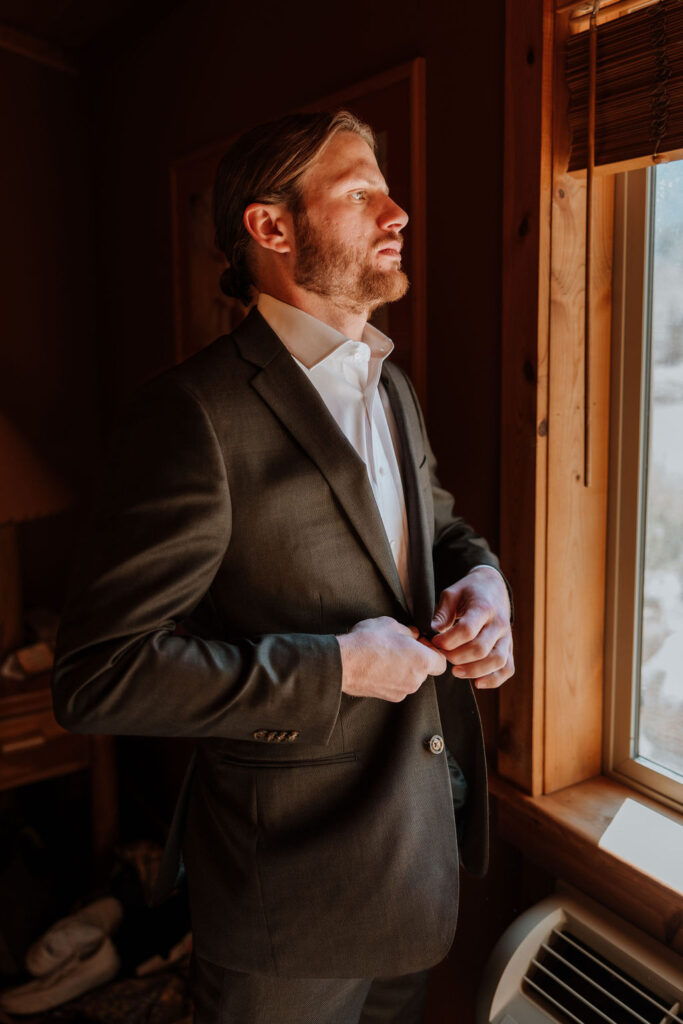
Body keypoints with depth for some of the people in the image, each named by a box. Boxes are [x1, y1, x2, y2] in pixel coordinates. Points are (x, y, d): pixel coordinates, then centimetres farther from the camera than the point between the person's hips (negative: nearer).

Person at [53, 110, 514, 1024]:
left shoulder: (393, 387, 6)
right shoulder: (196, 411, -22)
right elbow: (98, 674, -24)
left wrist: (482, 577, -5)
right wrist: (333, 668, -24)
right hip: (293, 874, -7)